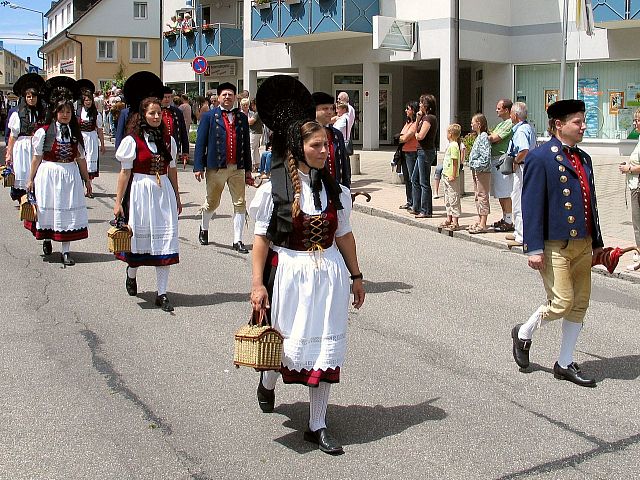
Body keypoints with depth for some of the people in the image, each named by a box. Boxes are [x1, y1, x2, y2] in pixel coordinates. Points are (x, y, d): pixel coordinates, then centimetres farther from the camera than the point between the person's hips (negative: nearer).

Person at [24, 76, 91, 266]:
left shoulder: (75, 133, 5)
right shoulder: (43, 132, -5)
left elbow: (81, 158, 9)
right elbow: (37, 157, -1)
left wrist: (87, 180, 12)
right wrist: (31, 179, 2)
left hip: (70, 174, 2)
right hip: (49, 173, -2)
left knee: (69, 209, 0)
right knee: (48, 208, 8)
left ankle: (66, 251, 4)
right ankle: (47, 240, 34)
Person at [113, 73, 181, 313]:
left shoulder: (168, 139, 7)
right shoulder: (132, 140, -6)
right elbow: (125, 172, -6)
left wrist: (177, 198, 18)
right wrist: (118, 202, -7)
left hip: (163, 193, 3)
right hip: (140, 191, -3)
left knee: (165, 238, -2)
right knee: (139, 236, 8)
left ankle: (162, 293, 2)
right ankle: (131, 273, 41)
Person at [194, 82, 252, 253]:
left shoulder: (242, 118, 10)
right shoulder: (209, 116, 2)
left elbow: (246, 145, 12)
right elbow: (200, 142, -1)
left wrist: (248, 169, 10)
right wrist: (199, 166, -8)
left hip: (238, 168, 2)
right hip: (216, 167, -2)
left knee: (240, 204, -1)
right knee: (212, 202, 11)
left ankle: (237, 241, 5)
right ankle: (204, 228, 37)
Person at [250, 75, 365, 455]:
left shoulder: (334, 188, 3)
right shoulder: (274, 187, -9)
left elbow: (344, 234, 10)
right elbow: (262, 238, -7)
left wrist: (355, 276, 14)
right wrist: (258, 283, -10)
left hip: (329, 273, 4)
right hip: (289, 272, -3)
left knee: (326, 345, 5)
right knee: (285, 342, 7)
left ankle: (318, 425, 17)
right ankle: (268, 383, 44)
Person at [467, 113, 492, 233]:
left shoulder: (484, 137, -15)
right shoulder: (478, 137, 15)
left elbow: (485, 156, -24)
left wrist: (476, 165, -19)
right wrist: (473, 165, 12)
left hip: (482, 171, -10)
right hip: (477, 171, 10)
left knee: (482, 196, -7)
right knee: (477, 197, 15)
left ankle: (482, 225, -6)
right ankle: (480, 221, 24)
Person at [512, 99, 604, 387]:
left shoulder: (583, 159, 15)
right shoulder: (540, 158, -9)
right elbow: (531, 206, -13)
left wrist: (596, 241, 18)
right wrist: (533, 248, -18)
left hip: (583, 245, 8)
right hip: (555, 246, -8)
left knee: (580, 305, 9)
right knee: (562, 303, -8)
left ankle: (565, 364, 20)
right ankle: (524, 333, 19)